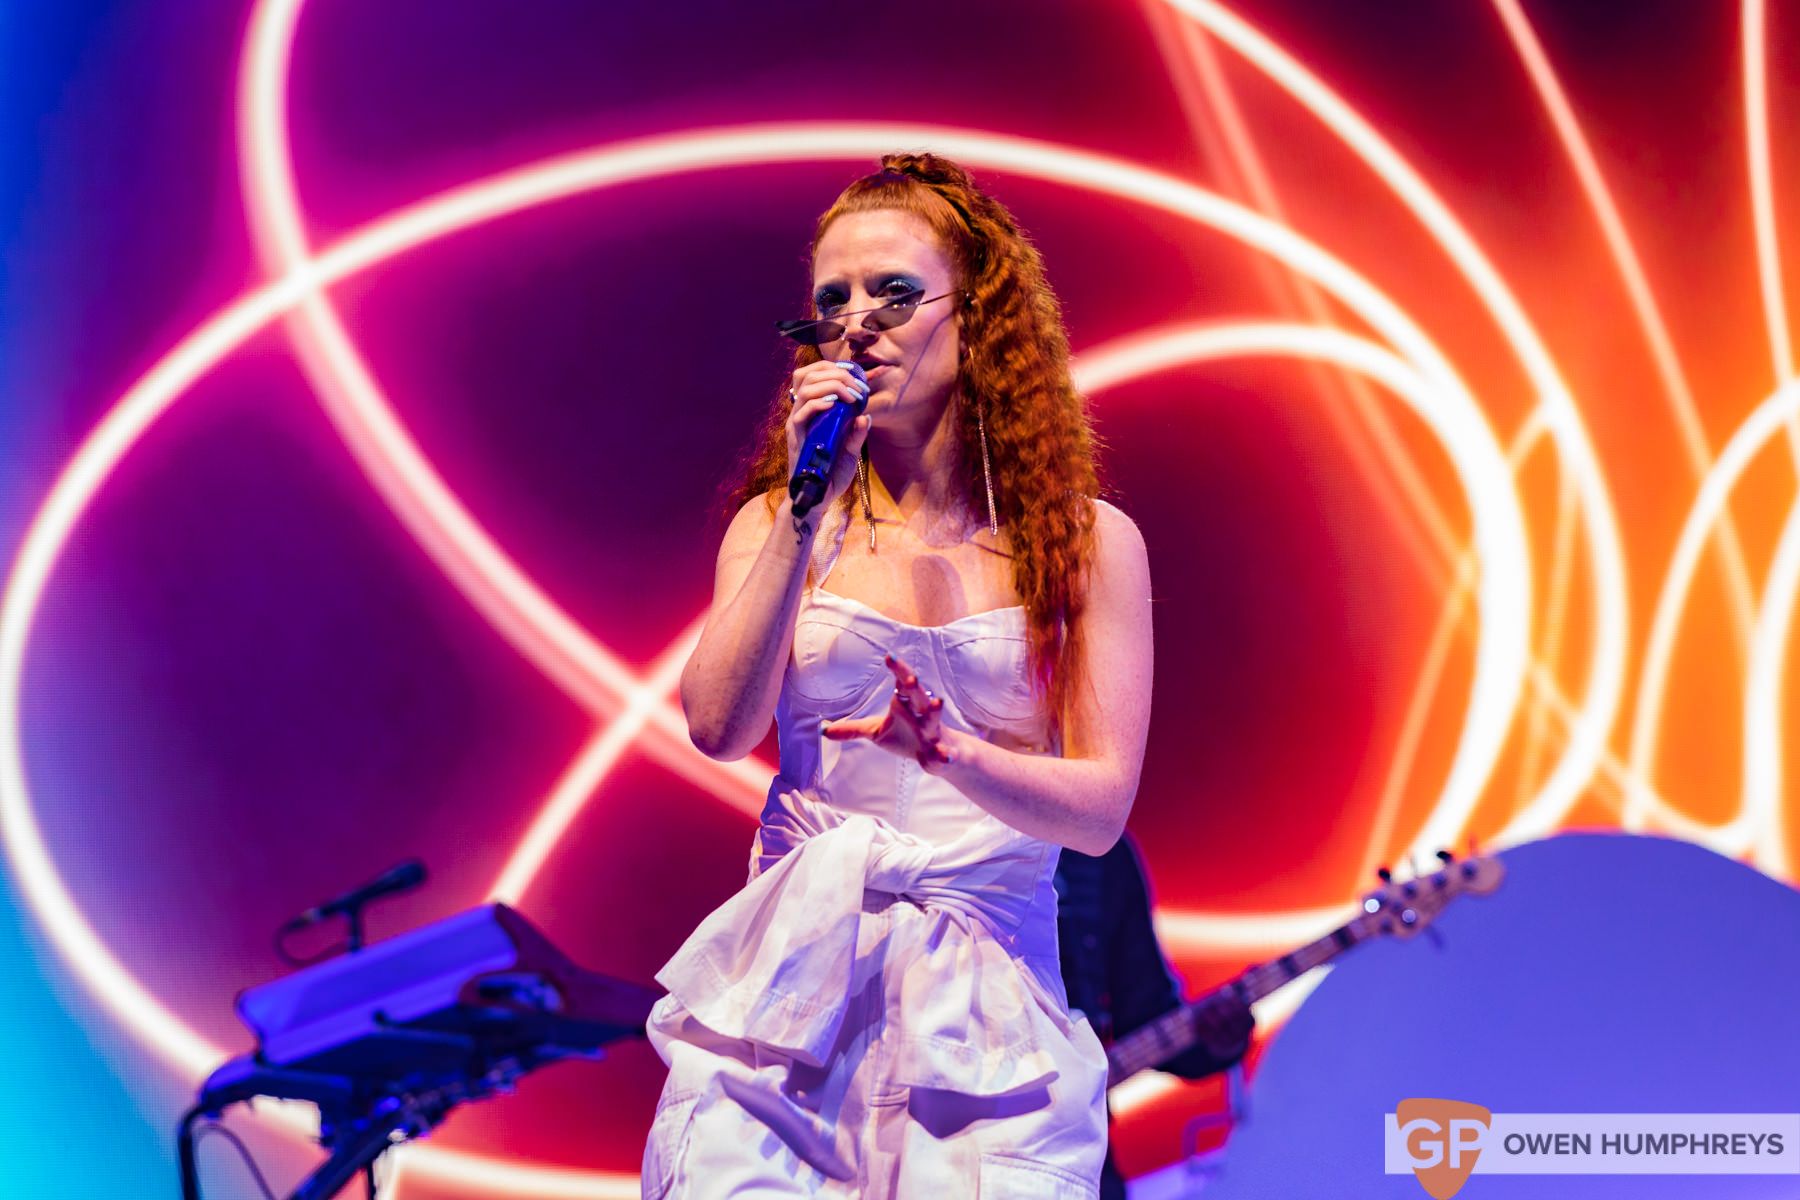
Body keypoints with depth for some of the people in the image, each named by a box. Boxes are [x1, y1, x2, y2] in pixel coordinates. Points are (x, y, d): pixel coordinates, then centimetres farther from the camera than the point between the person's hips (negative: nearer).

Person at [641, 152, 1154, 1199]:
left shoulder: (1088, 542, 5)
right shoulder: (779, 524, 10)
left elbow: (1101, 810, -1)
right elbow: (719, 728, -5)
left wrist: (949, 751, -19)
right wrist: (807, 516, -8)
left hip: (986, 1006, -1)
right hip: (788, 986, 1)